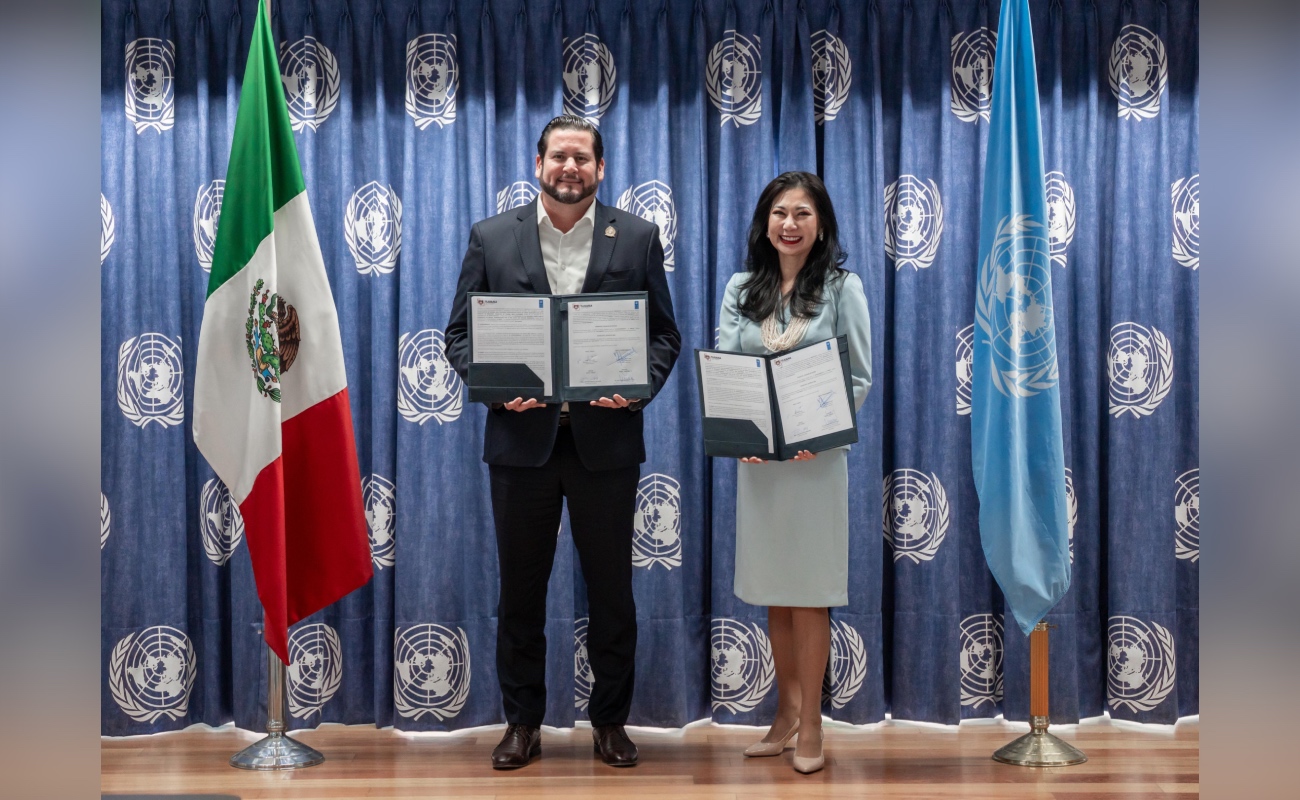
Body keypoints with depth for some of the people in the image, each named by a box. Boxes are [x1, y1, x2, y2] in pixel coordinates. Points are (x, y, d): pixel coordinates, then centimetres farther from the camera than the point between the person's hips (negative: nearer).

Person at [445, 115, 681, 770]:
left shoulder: (637, 238, 4)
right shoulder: (491, 237, 4)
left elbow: (664, 333, 5)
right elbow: (459, 334, 5)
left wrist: (639, 387, -13)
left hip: (606, 439, 0)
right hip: (522, 438, 0)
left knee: (611, 590, 8)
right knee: (520, 590, 9)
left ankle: (610, 722, 22)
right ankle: (523, 723, 22)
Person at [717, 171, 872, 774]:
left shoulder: (842, 287, -2)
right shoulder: (741, 289, 7)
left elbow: (859, 378, -3)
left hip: (816, 458, -3)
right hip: (757, 458, 4)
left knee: (809, 593, 2)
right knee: (772, 591, 11)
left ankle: (811, 724, 11)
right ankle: (788, 708, 24)